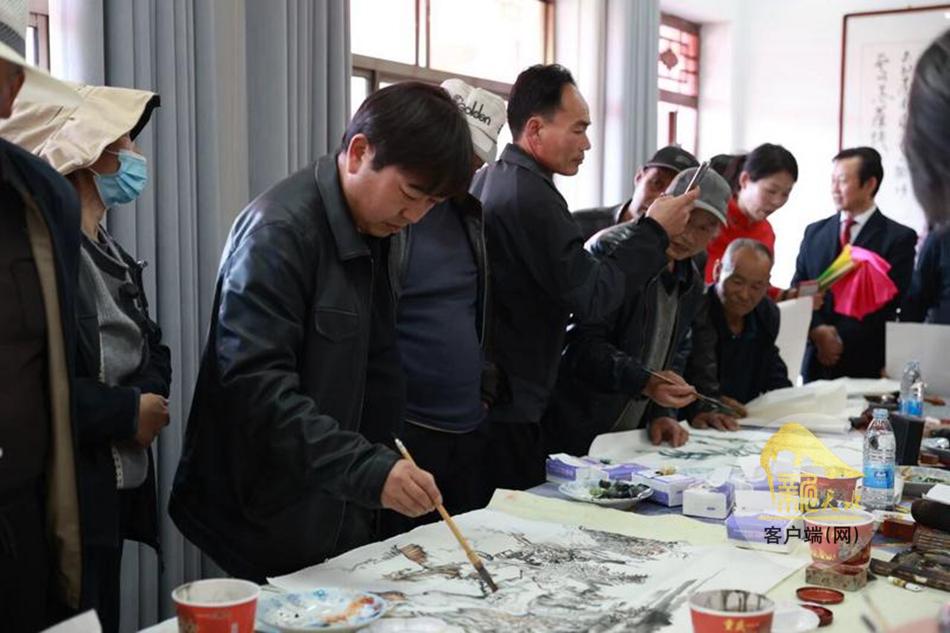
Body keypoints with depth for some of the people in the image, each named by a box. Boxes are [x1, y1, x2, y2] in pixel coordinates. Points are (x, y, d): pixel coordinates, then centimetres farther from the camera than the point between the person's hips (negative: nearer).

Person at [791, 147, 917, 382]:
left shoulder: (900, 238, -2)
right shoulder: (815, 232, 11)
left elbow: (888, 303, -8)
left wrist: (841, 339, -13)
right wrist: (817, 330, -11)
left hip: (866, 365, -3)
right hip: (817, 361, 3)